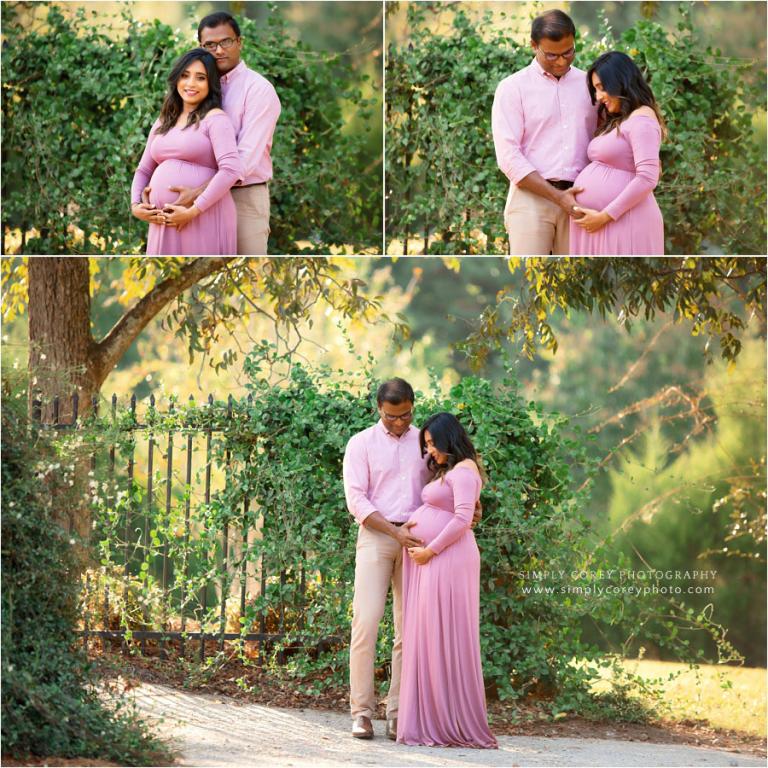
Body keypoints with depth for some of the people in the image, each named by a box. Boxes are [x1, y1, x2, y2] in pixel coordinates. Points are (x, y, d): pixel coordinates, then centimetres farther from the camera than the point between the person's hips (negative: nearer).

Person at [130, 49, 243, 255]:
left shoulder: (214, 119, -3)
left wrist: (193, 211, -18)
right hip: (165, 222, 7)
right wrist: (135, 205, 4)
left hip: (204, 219, -7)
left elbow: (231, 170, -16)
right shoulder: (163, 123, 18)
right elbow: (144, 170, 24)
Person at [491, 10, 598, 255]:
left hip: (576, 201, 4)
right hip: (532, 198, -4)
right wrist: (557, 196, -16)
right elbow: (508, 157, -8)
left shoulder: (587, 85, 12)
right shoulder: (513, 88, 0)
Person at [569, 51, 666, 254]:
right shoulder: (615, 122, 20)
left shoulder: (641, 119, -10)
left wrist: (605, 216, -18)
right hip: (596, 224, 9)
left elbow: (647, 179, -20)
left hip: (623, 221, -9)